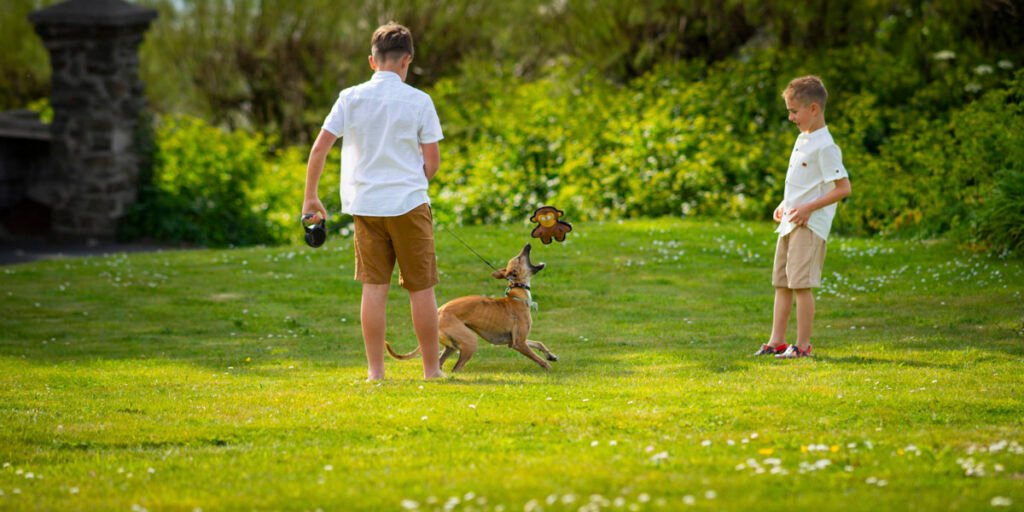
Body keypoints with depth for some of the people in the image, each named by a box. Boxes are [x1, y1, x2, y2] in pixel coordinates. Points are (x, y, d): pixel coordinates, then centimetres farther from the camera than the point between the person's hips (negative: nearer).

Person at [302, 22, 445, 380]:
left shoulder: (351, 98, 0)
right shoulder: (418, 101, -5)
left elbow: (319, 149, -3)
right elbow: (432, 161, -3)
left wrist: (310, 196, 6)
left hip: (365, 203, 2)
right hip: (409, 203, -2)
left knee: (374, 287, 5)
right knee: (421, 289, 6)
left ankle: (375, 371, 4)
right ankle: (431, 369, 11)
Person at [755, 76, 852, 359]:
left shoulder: (824, 147, -15)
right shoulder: (803, 139, 14)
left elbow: (843, 187, -18)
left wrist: (808, 208, -19)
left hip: (809, 226, -10)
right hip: (789, 224, 10)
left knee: (801, 283, -10)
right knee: (782, 283, 11)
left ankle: (802, 344, -5)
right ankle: (776, 341, 16)